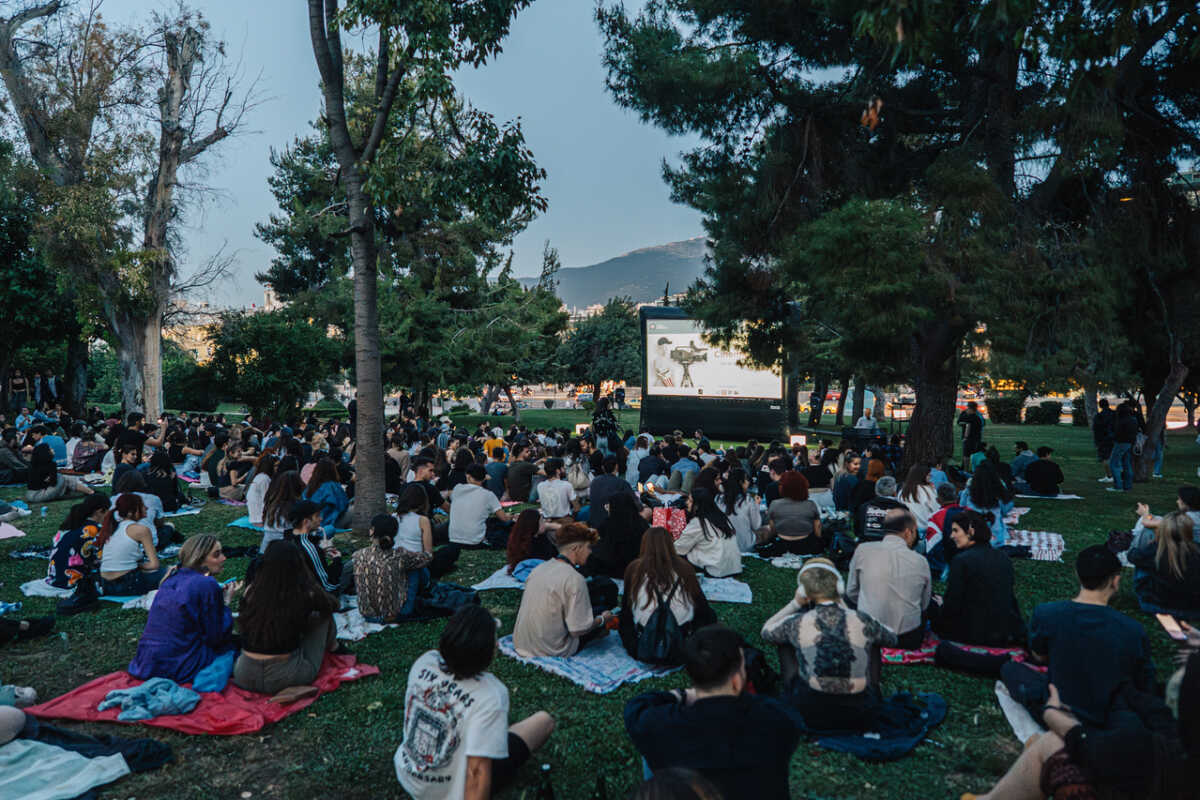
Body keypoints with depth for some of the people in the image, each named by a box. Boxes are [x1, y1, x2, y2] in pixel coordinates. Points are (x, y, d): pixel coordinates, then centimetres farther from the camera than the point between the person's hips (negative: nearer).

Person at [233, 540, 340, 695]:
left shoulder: (251, 591, -8)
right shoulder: (305, 596, -15)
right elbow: (333, 604, 8)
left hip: (244, 678, 3)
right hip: (286, 678, -3)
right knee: (323, 615, 15)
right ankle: (330, 645, 42)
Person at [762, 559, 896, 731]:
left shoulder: (797, 624, -13)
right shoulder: (862, 621, -12)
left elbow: (765, 631, 11)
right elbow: (892, 639, 13)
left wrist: (795, 603, 12)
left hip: (808, 716, -1)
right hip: (862, 718, 1)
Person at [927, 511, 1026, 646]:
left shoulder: (961, 561, -16)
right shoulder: (1004, 558, 4)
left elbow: (952, 607, -14)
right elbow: (1010, 599, 13)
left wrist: (942, 605, 9)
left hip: (977, 635, -7)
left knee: (932, 606, 13)